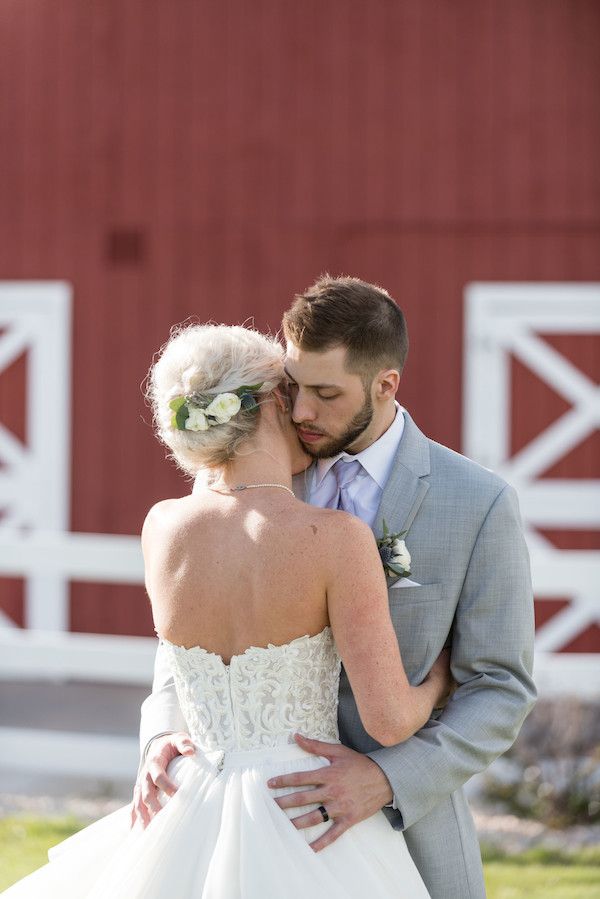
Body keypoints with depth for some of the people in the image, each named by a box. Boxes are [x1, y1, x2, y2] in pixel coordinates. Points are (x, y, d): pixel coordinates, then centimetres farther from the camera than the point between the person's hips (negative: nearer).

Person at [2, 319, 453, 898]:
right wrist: (437, 680, 8)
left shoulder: (160, 527, -1)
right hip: (312, 835, -4)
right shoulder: (337, 537, -14)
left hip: (192, 833, 4)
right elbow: (389, 721, -12)